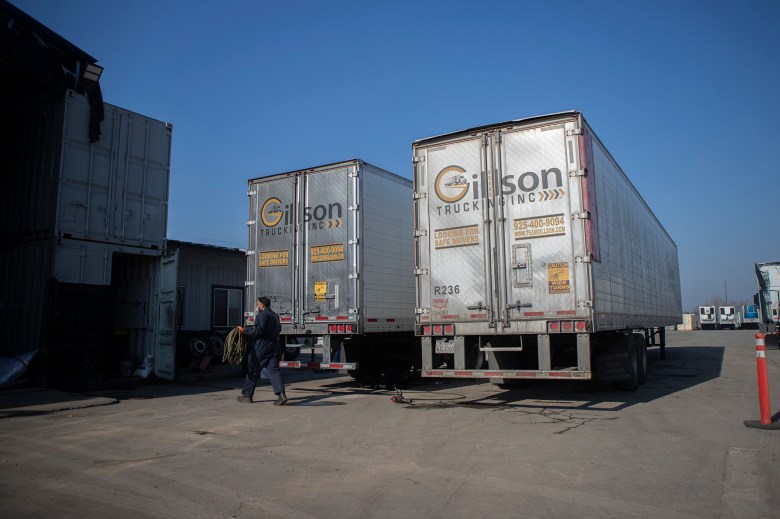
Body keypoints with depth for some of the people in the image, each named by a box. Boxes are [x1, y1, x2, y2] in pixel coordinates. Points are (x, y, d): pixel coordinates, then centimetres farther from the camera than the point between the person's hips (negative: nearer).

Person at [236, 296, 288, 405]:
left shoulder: (262, 315, -11)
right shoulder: (275, 315, 17)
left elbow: (258, 331, -20)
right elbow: (278, 329, 24)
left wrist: (244, 331, -12)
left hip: (261, 348, -7)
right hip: (274, 347, 7)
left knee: (253, 371, 6)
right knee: (274, 370, 1)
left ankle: (247, 396, 16)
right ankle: (281, 394, -14)